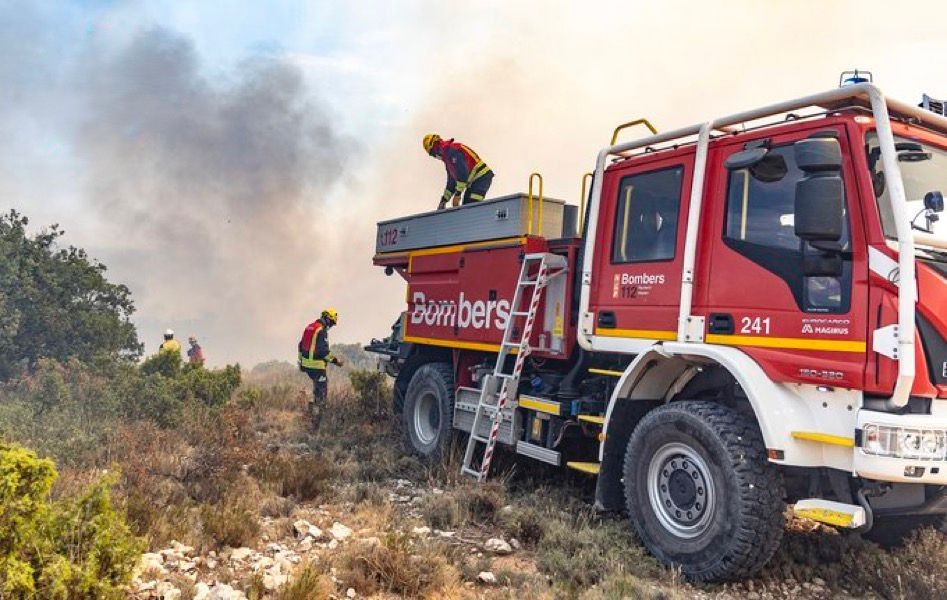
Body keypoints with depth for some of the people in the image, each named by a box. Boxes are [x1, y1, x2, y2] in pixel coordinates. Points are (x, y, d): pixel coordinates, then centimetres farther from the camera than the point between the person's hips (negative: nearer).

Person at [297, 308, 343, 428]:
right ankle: (315, 421, -1)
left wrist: (301, 361, 26)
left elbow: (301, 345, 19)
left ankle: (313, 406, 22)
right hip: (317, 366, -9)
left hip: (306, 364, 9)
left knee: (321, 383, 27)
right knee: (321, 392, -1)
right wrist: (335, 360, -13)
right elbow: (323, 350, -21)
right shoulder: (322, 330, -16)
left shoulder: (310, 327, 13)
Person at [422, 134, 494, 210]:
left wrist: (457, 194, -20)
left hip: (481, 177, -10)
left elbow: (462, 172, -22)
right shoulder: (447, 158, 21)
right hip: (473, 181, 10)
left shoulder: (450, 149, -12)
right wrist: (443, 200, 22)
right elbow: (451, 182, 27)